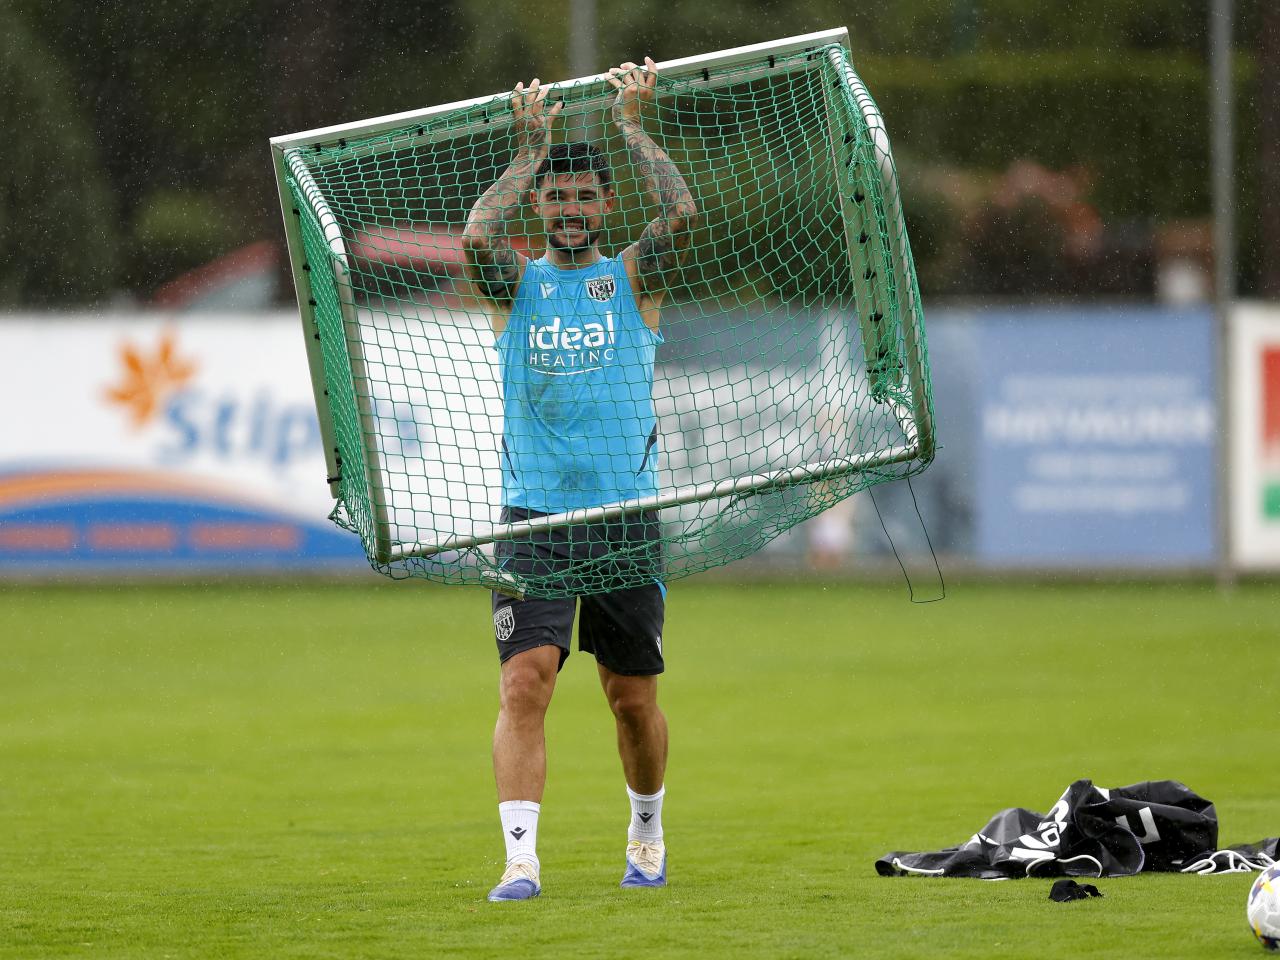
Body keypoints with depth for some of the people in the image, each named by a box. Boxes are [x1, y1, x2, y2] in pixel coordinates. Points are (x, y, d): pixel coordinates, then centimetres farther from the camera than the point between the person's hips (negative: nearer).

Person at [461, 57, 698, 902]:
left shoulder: (633, 280, 6)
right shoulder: (515, 285, 7)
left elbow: (683, 215, -12)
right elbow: (477, 235, -14)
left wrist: (632, 126, -6)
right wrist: (531, 148, -7)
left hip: (625, 514, 0)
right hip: (535, 516, 0)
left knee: (634, 696, 8)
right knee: (526, 679, -16)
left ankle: (647, 832, 32)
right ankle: (521, 856, -21)